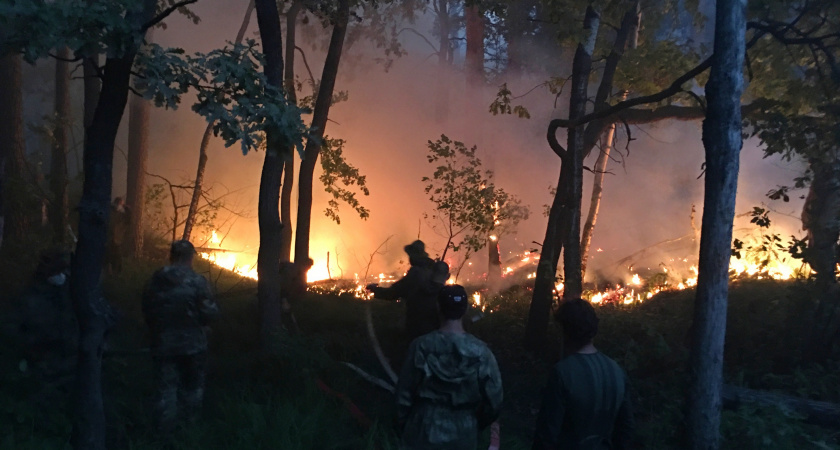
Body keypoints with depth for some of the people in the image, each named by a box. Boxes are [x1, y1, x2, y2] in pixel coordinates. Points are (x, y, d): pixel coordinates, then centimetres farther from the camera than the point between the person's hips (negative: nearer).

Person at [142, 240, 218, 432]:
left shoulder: (155, 281, -2)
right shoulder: (197, 282, -17)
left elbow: (147, 310, 7)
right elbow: (209, 311, -17)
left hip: (163, 343, 3)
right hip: (193, 344, -2)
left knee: (166, 387, 11)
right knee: (192, 386, 17)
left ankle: (166, 427, 12)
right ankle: (191, 422, 26)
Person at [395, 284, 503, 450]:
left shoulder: (421, 346, -14)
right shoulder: (481, 352, -13)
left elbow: (405, 393, -7)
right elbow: (493, 401, -7)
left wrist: (402, 424, 10)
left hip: (423, 433, -1)